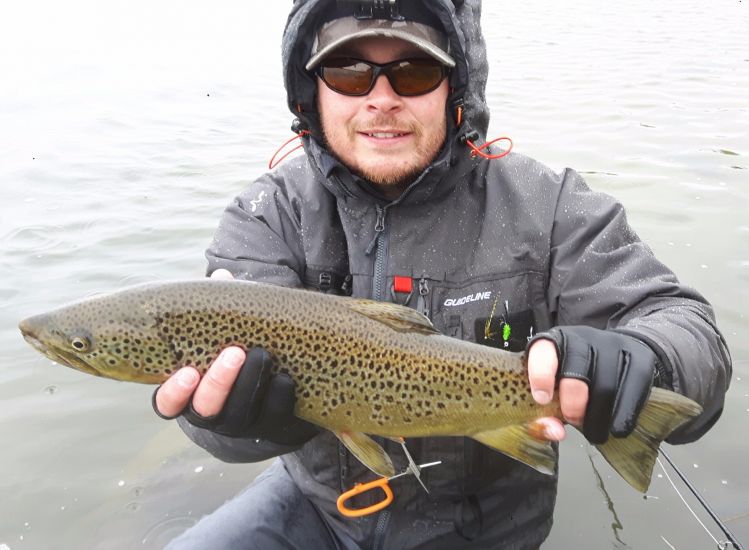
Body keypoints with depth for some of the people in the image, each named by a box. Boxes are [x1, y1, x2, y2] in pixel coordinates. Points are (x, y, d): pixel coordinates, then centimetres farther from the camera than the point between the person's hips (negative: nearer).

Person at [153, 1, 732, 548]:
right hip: (315, 500, 2)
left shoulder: (543, 207, -13)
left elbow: (685, 325, -17)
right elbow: (234, 355, -22)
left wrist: (632, 362, -40)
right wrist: (242, 407, -46)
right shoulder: (270, 214, -9)